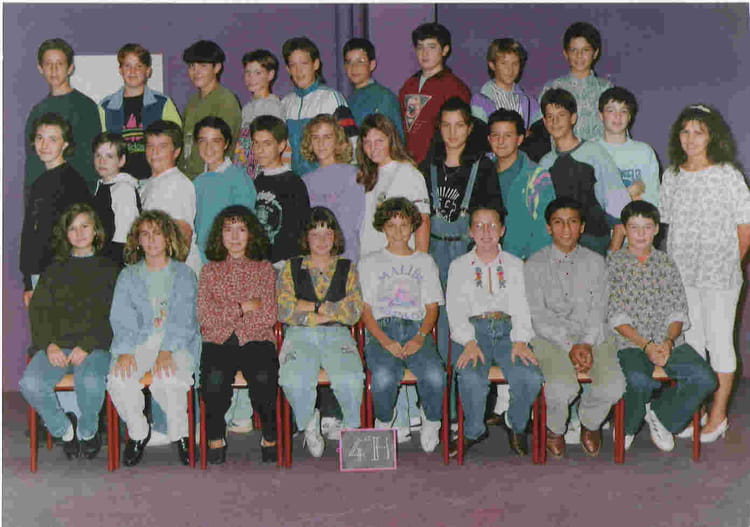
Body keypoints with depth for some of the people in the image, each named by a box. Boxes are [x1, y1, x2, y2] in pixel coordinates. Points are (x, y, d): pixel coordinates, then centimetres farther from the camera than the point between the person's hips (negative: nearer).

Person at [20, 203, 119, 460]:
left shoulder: (109, 270, 13)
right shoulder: (55, 270, 21)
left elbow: (112, 316, 2)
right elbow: (38, 310, 10)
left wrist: (86, 346, -13)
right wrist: (49, 345, -9)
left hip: (94, 345, -2)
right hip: (57, 345, 3)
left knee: (90, 382, -35)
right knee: (30, 383, -27)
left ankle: (88, 430, -2)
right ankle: (63, 429, 1)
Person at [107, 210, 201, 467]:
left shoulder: (184, 274, 12)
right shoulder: (128, 276, 18)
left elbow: (183, 318, -2)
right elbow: (121, 318, 5)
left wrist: (166, 351, -19)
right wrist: (124, 351, -15)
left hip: (177, 342, -2)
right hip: (138, 342, 2)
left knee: (167, 380, -34)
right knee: (118, 380, -28)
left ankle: (179, 433, -8)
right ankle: (138, 431, -2)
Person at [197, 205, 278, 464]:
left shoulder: (264, 269, 16)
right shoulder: (210, 270, 16)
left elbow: (269, 316, 5)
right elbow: (205, 315, 2)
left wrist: (225, 315, 2)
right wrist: (244, 307, -3)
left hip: (256, 341, 0)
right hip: (218, 345, 0)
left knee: (263, 377, -32)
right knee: (215, 377, -33)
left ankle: (270, 437, -10)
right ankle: (215, 438, -12)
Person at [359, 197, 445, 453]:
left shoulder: (425, 261, 22)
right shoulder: (370, 263, 17)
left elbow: (432, 307, 15)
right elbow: (365, 309, 8)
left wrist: (420, 337, -6)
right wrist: (384, 340, -11)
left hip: (417, 329, 1)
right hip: (381, 329, -1)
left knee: (435, 375, -31)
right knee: (384, 376, -35)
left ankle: (431, 421, -1)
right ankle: (383, 422, -4)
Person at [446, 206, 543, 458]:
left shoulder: (515, 265, 20)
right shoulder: (459, 266, 18)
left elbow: (522, 306, 9)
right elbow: (455, 308, 5)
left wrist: (520, 341, -10)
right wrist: (469, 342, -13)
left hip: (508, 330, 1)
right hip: (473, 330, -1)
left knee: (530, 378, -28)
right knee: (472, 378, -33)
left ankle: (515, 424, 3)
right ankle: (474, 431, -5)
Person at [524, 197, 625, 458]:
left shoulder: (595, 262, 14)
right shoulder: (535, 265, 6)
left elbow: (598, 311, 6)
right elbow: (538, 316, -3)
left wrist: (588, 344, -12)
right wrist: (569, 346, -15)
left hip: (593, 336, 3)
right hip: (551, 338, -2)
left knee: (613, 386, -24)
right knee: (562, 388, -30)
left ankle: (590, 422, 11)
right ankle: (554, 429, 6)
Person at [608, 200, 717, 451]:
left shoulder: (666, 263, 14)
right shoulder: (613, 263, 5)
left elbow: (677, 312, 9)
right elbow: (615, 316, -3)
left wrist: (668, 341, -11)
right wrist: (646, 345, -14)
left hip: (668, 341, 4)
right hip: (630, 343, -3)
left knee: (705, 379, -21)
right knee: (639, 381, -34)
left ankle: (660, 414, 4)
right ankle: (626, 427, -1)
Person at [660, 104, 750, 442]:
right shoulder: (672, 175, 6)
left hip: (718, 274, -5)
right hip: (680, 273, 5)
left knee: (719, 342, 2)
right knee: (690, 339, 12)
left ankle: (718, 417, 10)